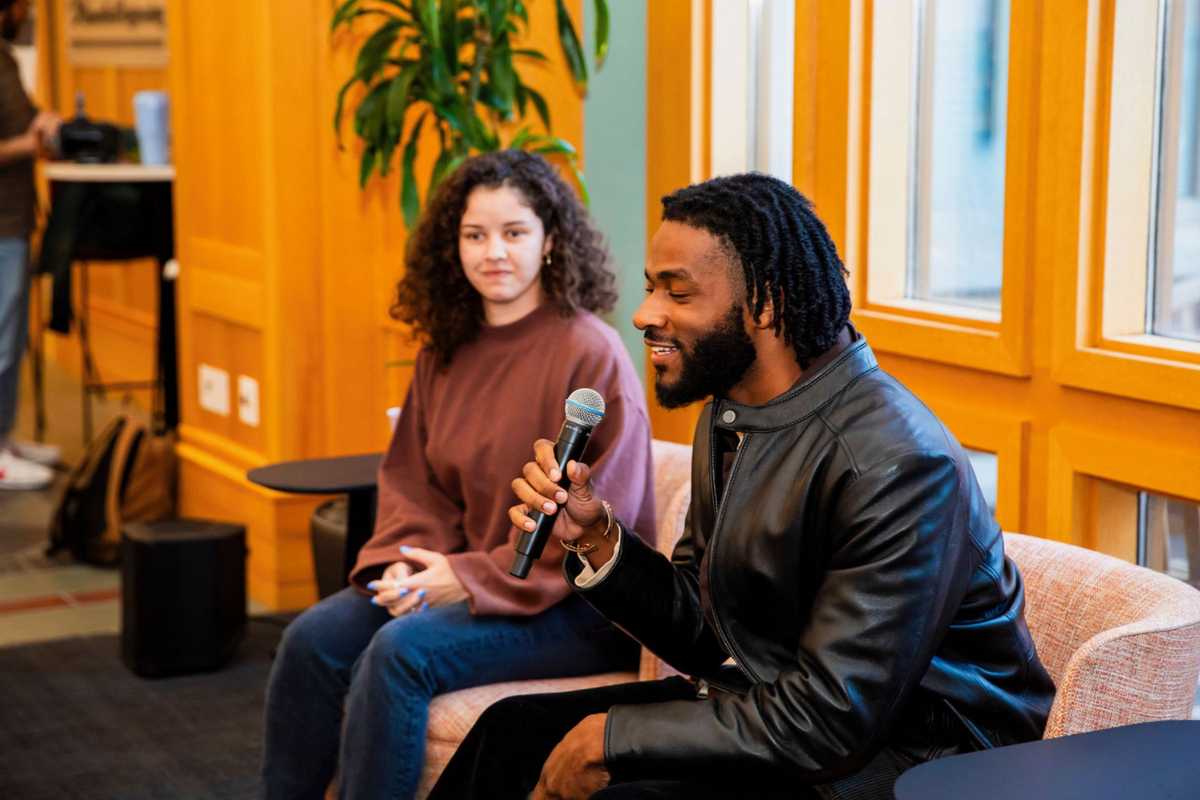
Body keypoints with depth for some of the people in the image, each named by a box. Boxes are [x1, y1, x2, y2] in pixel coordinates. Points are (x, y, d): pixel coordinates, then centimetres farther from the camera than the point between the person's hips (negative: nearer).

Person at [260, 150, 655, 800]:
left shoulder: (590, 353, -13)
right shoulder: (447, 350, 9)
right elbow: (411, 478, 14)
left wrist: (472, 577, -17)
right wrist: (406, 562, -7)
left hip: (571, 607, -7)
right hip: (458, 577, 7)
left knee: (401, 649, -28)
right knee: (313, 638, -13)